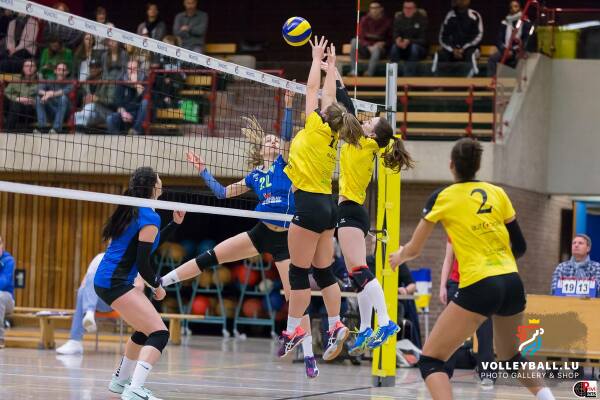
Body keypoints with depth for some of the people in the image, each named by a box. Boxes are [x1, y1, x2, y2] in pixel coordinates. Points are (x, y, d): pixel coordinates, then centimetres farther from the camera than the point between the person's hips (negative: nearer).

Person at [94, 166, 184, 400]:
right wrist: (157, 286, 2)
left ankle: (120, 381, 37)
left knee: (145, 329, 27)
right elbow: (143, 263, -14)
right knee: (159, 333, -17)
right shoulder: (149, 217, -13)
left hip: (107, 280, 10)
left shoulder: (133, 212, 15)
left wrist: (175, 223, 22)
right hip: (115, 282, -10)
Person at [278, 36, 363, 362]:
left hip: (310, 204, -8)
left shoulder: (316, 128, -8)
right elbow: (329, 97, 21)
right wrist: (331, 65, 29)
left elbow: (314, 89, 0)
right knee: (324, 272, 10)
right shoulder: (332, 135, 10)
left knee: (299, 272, -3)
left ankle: (292, 331, -1)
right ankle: (335, 326, 6)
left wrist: (317, 59, 11)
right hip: (326, 204, 8)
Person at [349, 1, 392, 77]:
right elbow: (360, 37, -4)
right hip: (366, 48, 2)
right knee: (354, 41, -28)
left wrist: (383, 43, -15)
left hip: (380, 48, -2)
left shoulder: (387, 21, -4)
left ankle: (369, 73, -43)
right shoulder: (365, 20, -1)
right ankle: (353, 70, -34)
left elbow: (390, 38, 4)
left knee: (376, 48, -38)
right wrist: (368, 46, -20)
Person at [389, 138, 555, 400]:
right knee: (511, 357, 30)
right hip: (512, 284, 6)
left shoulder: (443, 197, 2)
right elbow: (520, 246, 14)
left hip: (478, 288, -5)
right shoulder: (498, 193, 12)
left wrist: (399, 256, 32)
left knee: (430, 359, -1)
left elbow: (414, 249, 9)